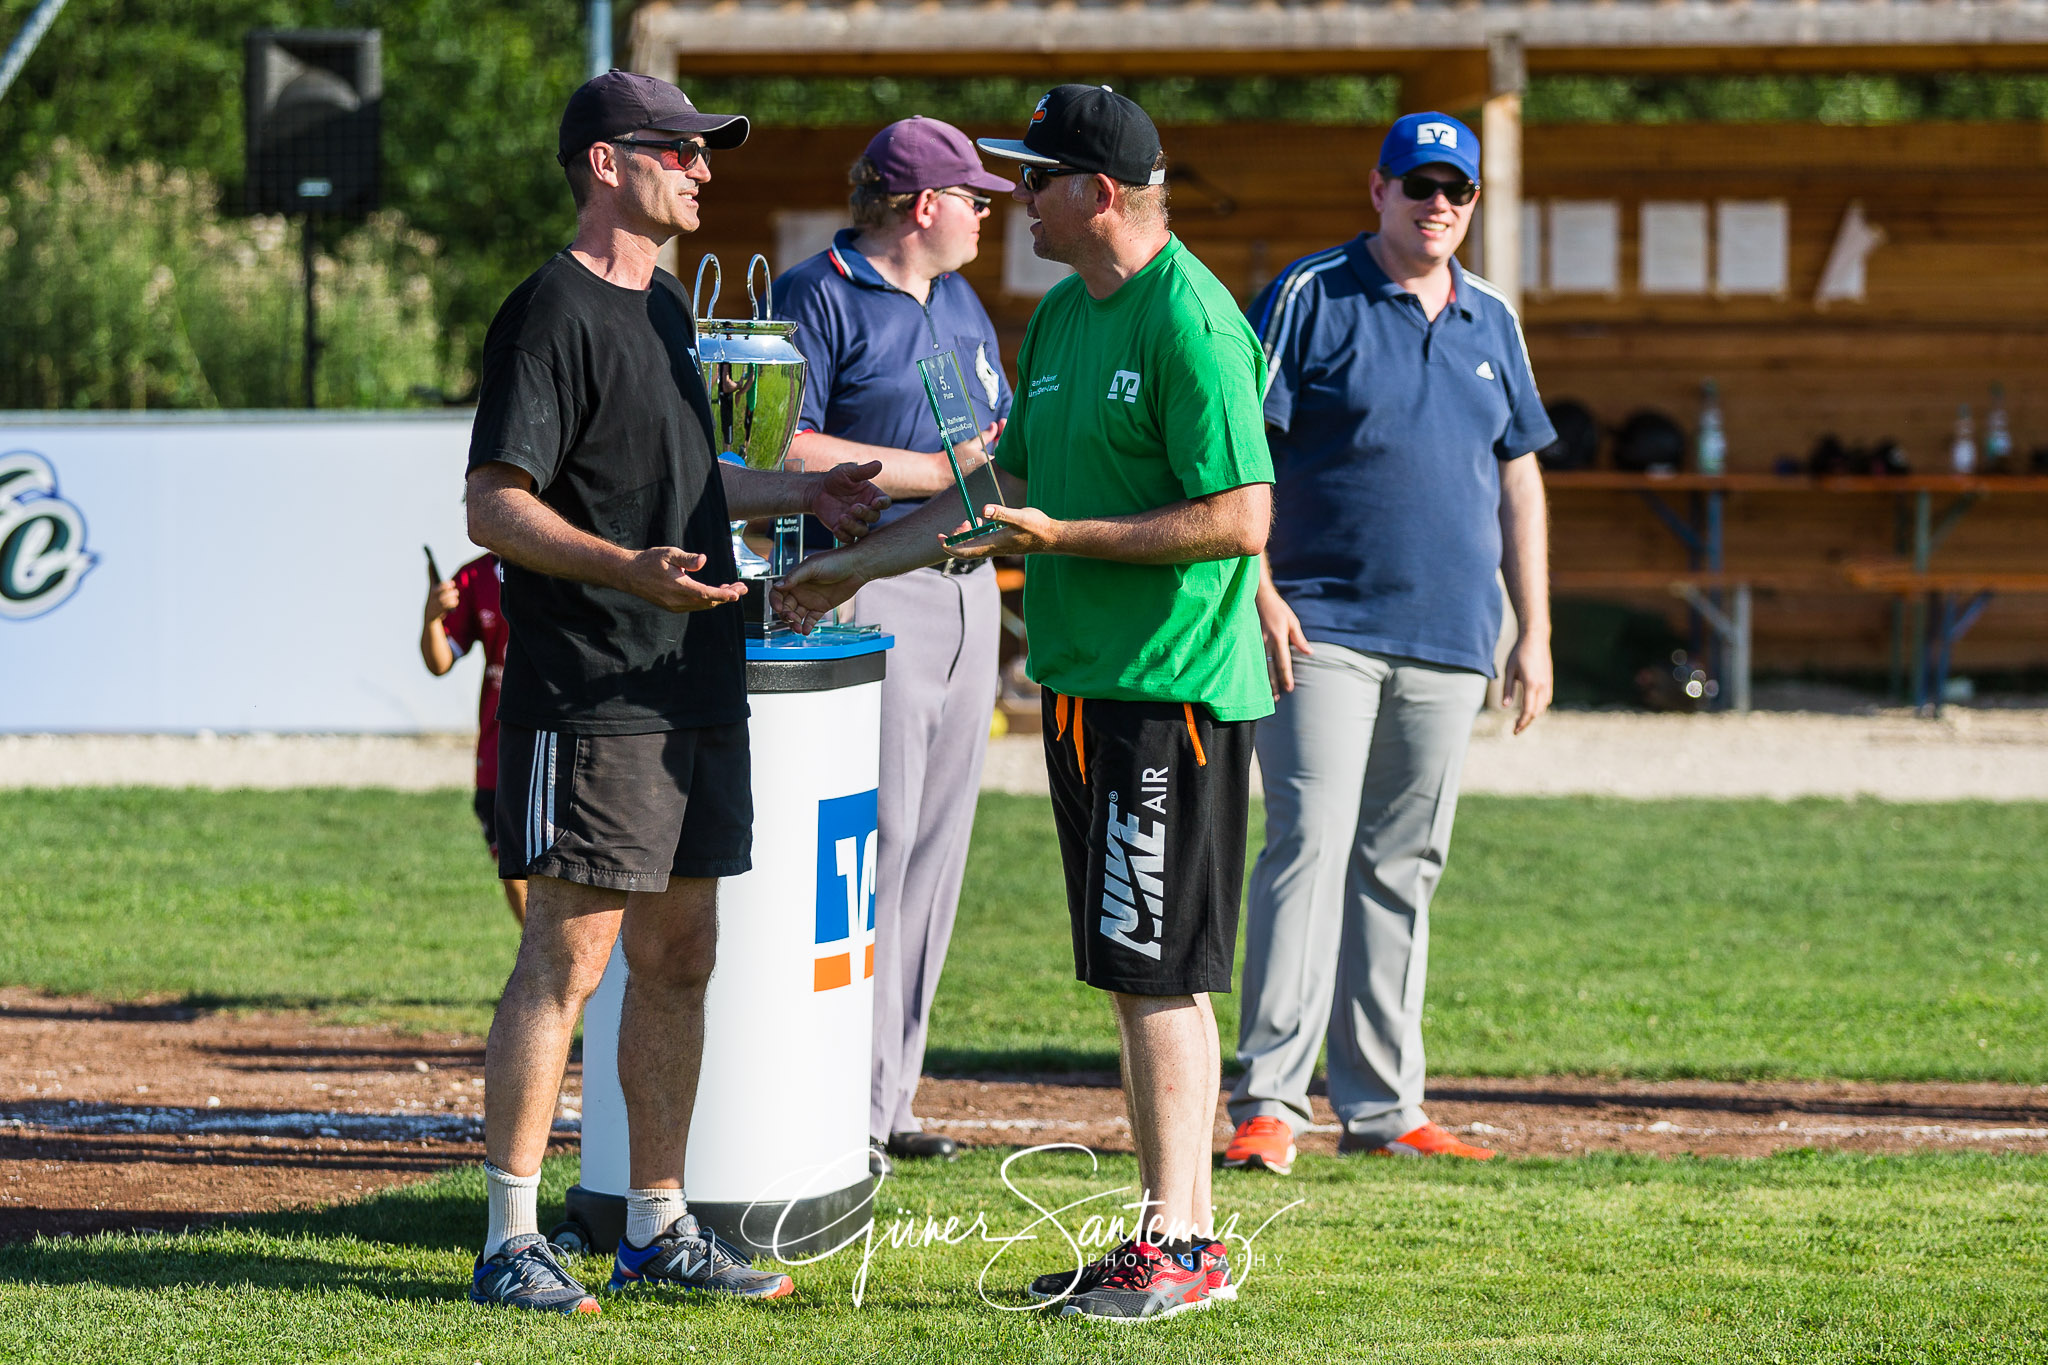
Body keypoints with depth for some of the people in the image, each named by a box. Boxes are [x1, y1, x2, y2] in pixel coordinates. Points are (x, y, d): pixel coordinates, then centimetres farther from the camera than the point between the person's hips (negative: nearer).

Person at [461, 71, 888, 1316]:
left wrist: (799, 497, 21)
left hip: (697, 693, 9)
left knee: (681, 957, 11)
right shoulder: (553, 314, -12)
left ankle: (660, 1227, 19)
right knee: (567, 964, -8)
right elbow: (496, 509, -18)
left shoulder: (664, 305, 17)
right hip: (590, 706, -9)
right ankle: (511, 1244, -4)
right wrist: (630, 570, -30)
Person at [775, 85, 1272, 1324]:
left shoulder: (1191, 322, -15)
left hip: (1171, 695, -9)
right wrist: (854, 568, 27)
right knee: (1142, 978, 11)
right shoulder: (1062, 316, 15)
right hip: (1087, 684, 9)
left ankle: (1177, 1252, -4)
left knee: (1159, 976, -7)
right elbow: (1004, 480, 26)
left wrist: (1064, 537, -18)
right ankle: (1183, 1234, 16)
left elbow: (1242, 518, -19)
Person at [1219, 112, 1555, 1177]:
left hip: (1450, 647, 5)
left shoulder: (1492, 322, 15)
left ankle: (1381, 1106, 12)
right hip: (1325, 629, -5)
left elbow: (1519, 478, 19)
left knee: (1402, 870, 8)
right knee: (1310, 847, -13)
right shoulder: (1310, 297, -1)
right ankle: (1269, 1100, -15)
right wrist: (1260, 592, -15)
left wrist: (1535, 634, 13)